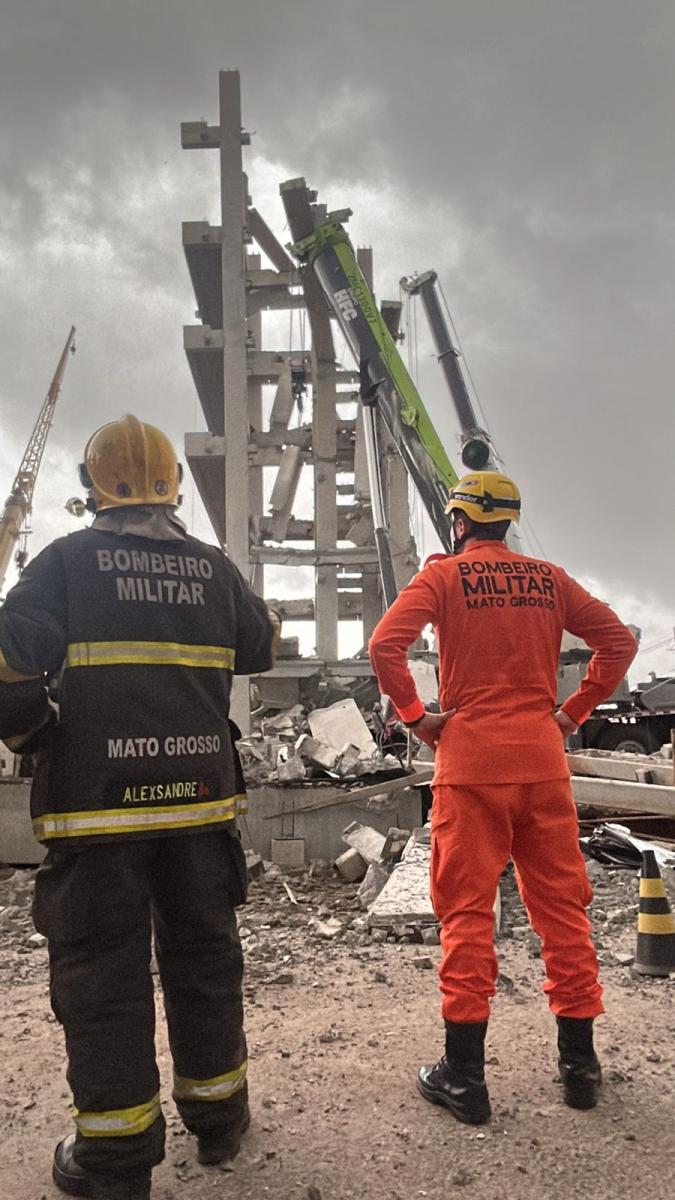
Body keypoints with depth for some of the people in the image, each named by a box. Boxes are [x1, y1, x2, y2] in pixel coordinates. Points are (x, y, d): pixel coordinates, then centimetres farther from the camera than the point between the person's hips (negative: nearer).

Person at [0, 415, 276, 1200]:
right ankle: (218, 1117, 30)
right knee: (203, 953, 16)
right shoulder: (214, 568, 6)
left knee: (102, 967, 7)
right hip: (200, 793, 4)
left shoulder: (66, 561, -5)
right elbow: (261, 651, 18)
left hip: (99, 798, -3)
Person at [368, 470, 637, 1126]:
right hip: (542, 759, 4)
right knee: (561, 905, 11)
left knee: (467, 910, 2)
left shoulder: (444, 574, -1)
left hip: (470, 759, -3)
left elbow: (385, 644, -14)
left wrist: (416, 716, -4)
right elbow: (618, 639, 8)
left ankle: (463, 1074, 8)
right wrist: (573, 711, 8)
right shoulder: (549, 578, 9)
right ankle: (579, 1061, 21)